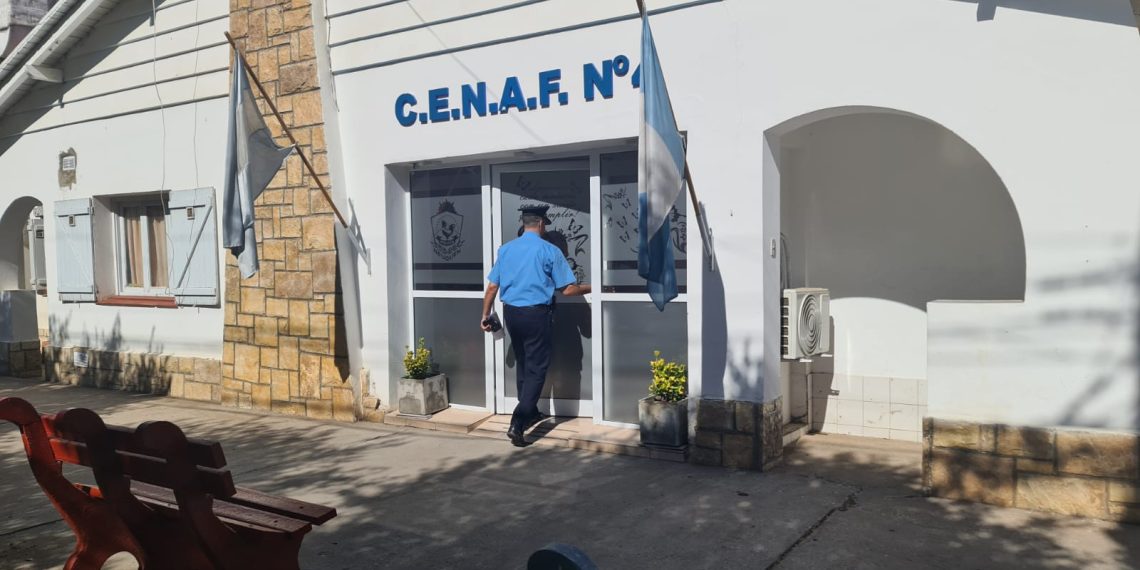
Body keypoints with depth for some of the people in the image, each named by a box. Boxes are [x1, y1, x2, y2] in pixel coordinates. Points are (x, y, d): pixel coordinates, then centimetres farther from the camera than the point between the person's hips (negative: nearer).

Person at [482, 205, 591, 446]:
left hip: (511, 313, 6)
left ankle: (530, 413, 34)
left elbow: (492, 287, 5)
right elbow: (568, 289, -7)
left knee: (523, 365, 20)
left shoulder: (506, 249, 4)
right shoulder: (549, 251, -8)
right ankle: (517, 424, -9)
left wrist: (486, 315, 15)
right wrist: (589, 288, 11)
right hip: (536, 314, -5)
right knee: (536, 369, 0)